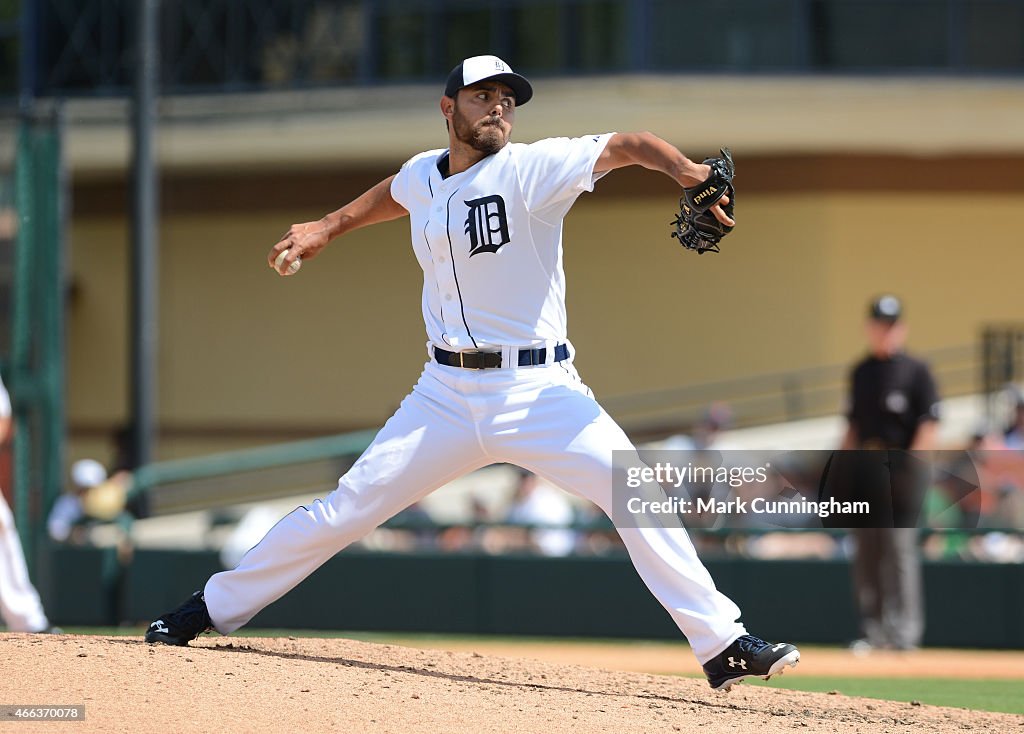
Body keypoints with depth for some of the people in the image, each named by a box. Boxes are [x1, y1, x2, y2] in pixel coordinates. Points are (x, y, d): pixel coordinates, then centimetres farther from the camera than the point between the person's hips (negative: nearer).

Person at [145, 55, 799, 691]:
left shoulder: (534, 168, -9)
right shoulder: (421, 177, 6)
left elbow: (627, 146, -23)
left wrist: (687, 172, -40)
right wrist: (328, 228, 33)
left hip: (539, 392, -3)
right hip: (447, 394, 3)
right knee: (346, 510, 4)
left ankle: (722, 645, -14)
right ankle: (215, 608, 19)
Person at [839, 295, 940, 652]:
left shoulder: (916, 371, -1)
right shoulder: (861, 372, 16)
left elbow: (929, 426, -6)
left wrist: (911, 463, -17)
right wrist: (842, 469, 12)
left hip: (901, 467, -6)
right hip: (863, 468, 6)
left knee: (899, 546, -10)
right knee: (866, 549, 5)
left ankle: (905, 629, -9)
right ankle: (873, 629, 10)